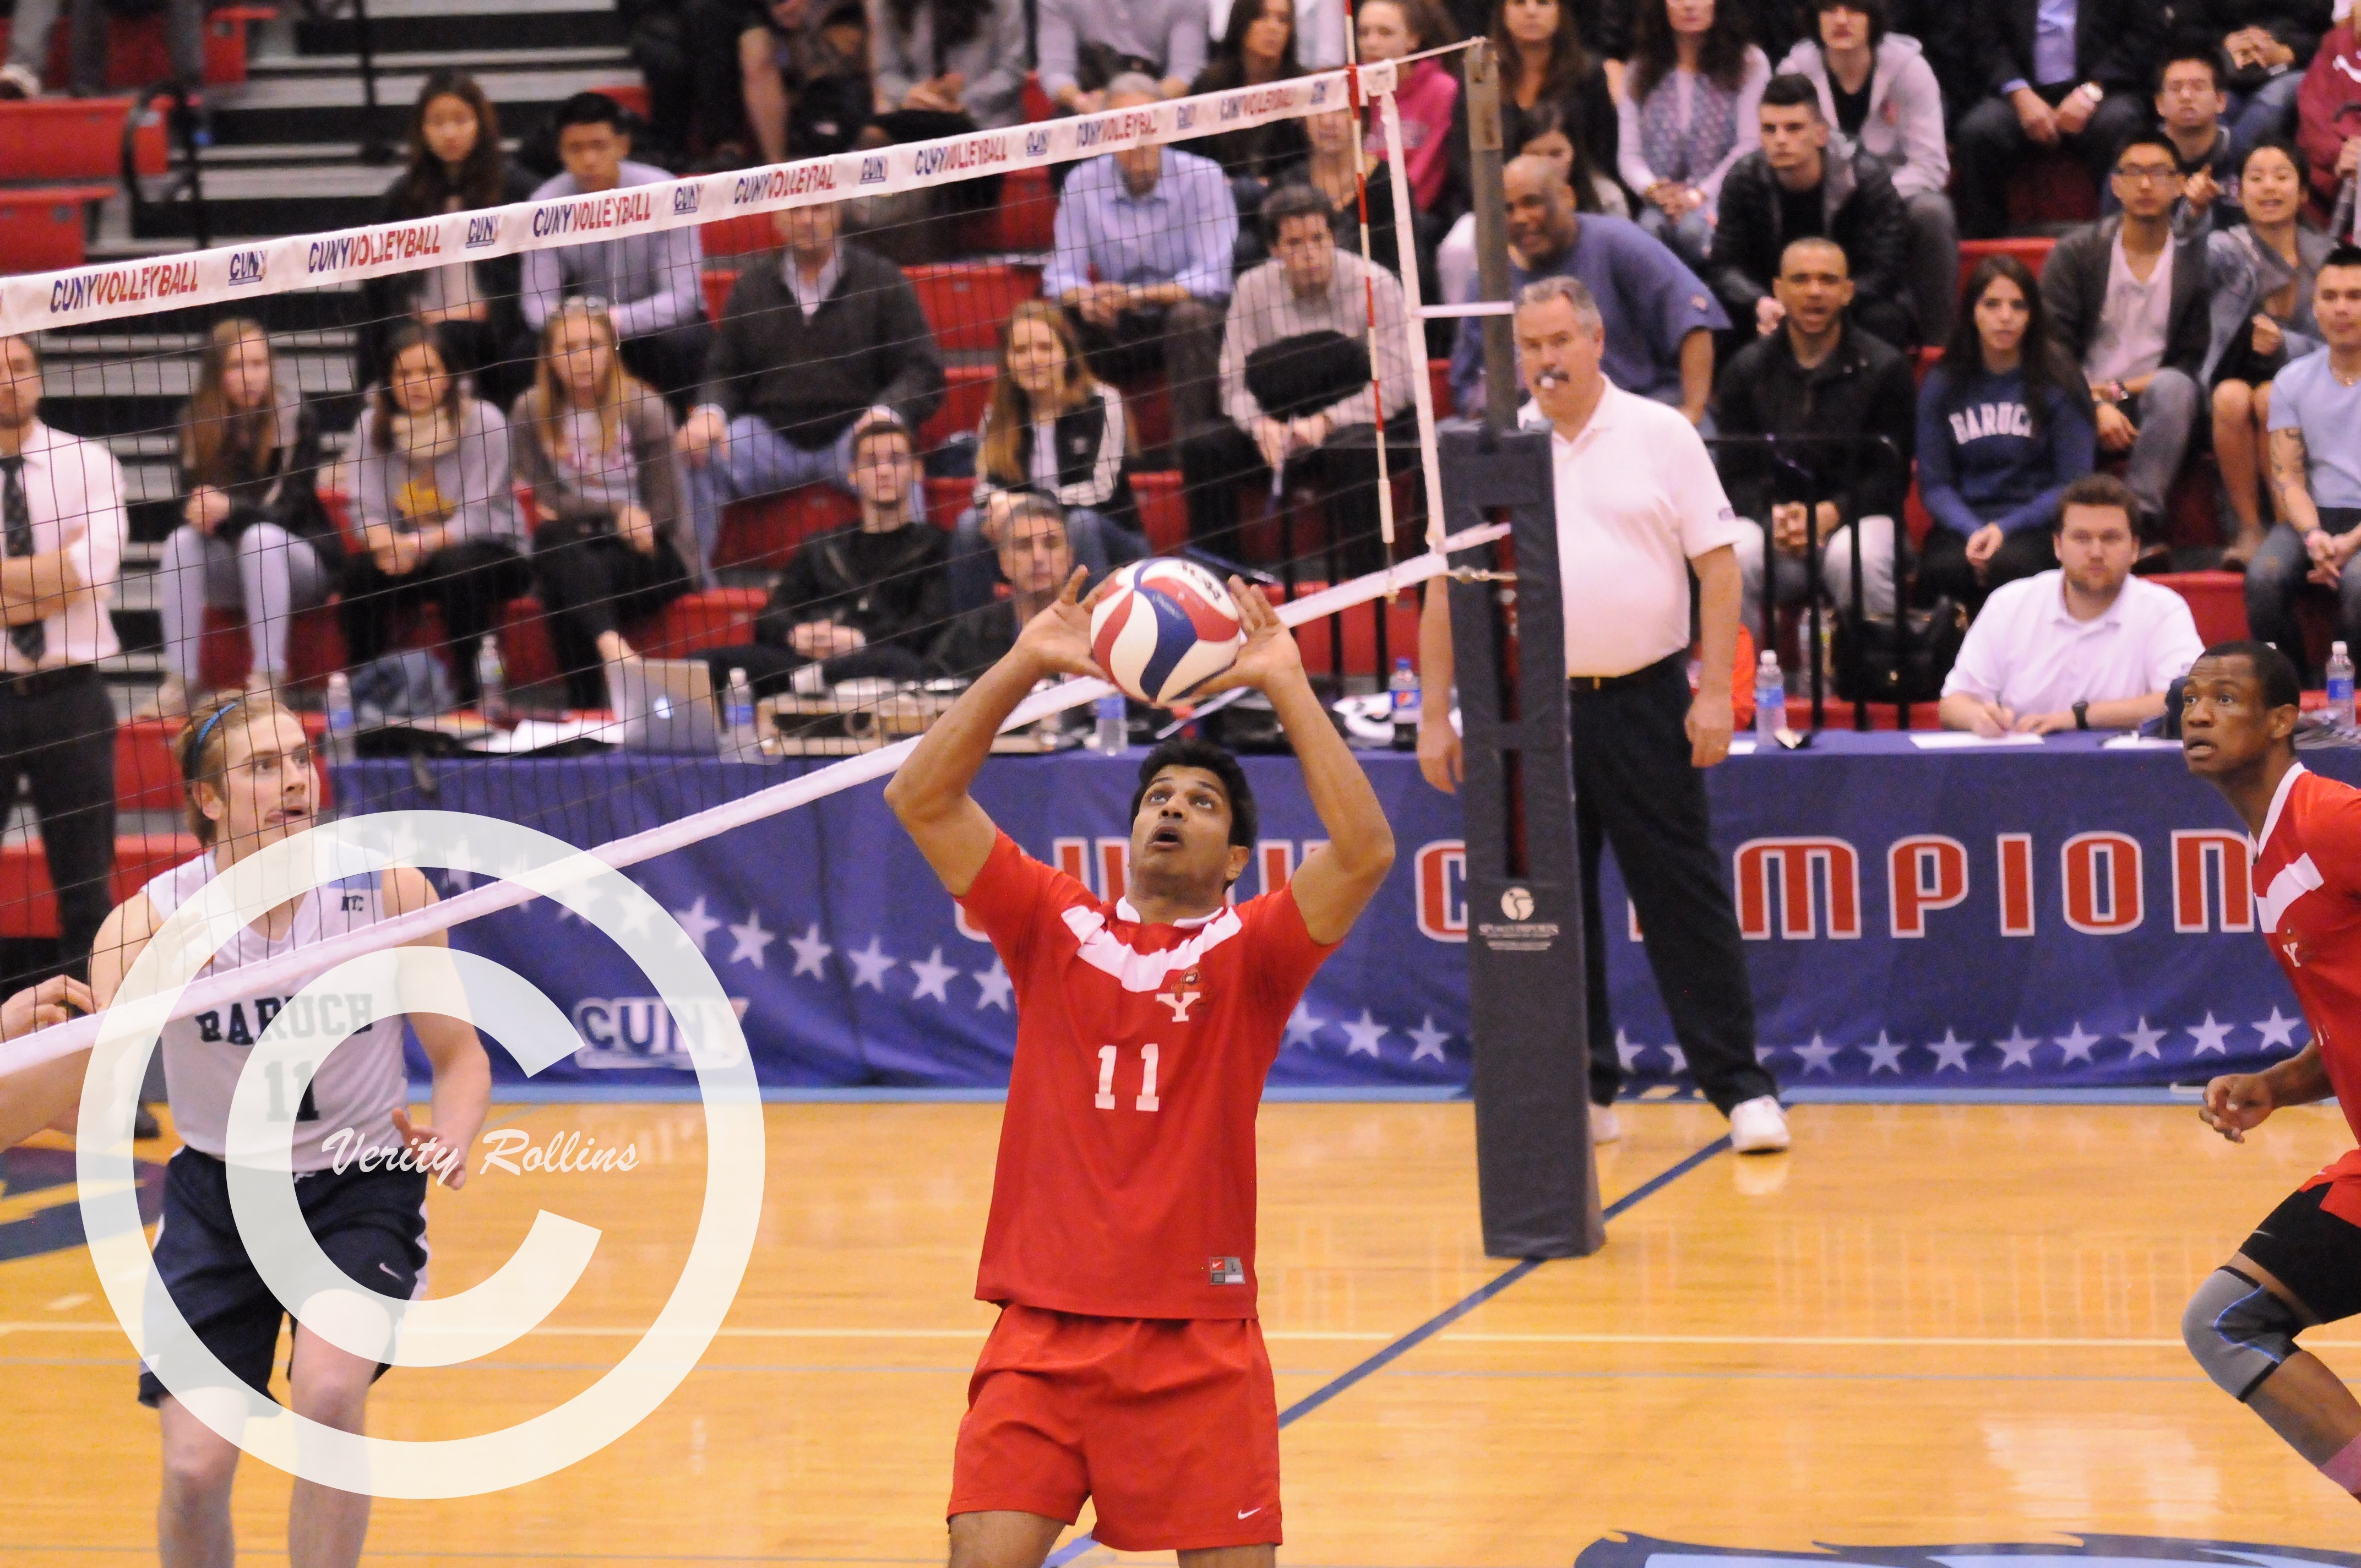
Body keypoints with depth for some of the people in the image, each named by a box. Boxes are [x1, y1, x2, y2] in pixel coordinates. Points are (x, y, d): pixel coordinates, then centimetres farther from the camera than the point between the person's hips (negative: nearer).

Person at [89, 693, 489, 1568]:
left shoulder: (387, 891, -12)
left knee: (329, 1393, -28)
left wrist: (451, 1141, -24)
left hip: (360, 1191, -1)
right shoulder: (155, 920, -13)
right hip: (217, 1197, 1)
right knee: (196, 1471, -10)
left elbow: (459, 1055, -2)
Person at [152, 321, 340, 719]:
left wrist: (230, 508, -35)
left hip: (299, 559, -3)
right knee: (182, 541, -25)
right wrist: (197, 511, -28)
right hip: (231, 571, 3)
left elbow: (290, 506, -18)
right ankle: (178, 683, -28)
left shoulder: (296, 416, -12)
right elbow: (189, 497, -3)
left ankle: (268, 679, -36)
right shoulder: (196, 421, -2)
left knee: (260, 537, -34)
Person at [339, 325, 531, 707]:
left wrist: (422, 544, -35)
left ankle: (469, 687, -26)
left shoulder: (483, 422, -13)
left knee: (455, 566, -36)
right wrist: (387, 544, -30)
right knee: (358, 571, -26)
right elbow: (368, 507, -6)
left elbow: (477, 516, -18)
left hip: (485, 547, -3)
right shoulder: (373, 425, -1)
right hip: (406, 550, 3)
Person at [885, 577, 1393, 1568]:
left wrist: (1285, 685, -13)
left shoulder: (1250, 950, 4)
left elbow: (1366, 851, -13)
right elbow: (920, 798, 2)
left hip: (1198, 1345, -1)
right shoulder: (1054, 927, 9)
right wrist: (1025, 665, -5)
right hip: (1042, 1334, 1)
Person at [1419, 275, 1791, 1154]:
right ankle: (1584, 1090, 14)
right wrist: (1435, 715, 6)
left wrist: (1715, 693, -7)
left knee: (1685, 898, -3)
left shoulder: (1661, 436, 2)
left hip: (1646, 703, -2)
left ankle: (1740, 1088, 1)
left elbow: (1717, 564, 0)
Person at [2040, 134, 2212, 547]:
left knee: (2173, 387, -35)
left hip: (2152, 408, 0)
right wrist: (2096, 406, -19)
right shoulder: (2075, 253, 5)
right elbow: (2054, 347, -3)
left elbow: (2197, 361, 0)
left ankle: (2143, 520, -40)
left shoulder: (2198, 257, 2)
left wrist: (2120, 389, -10)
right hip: (2083, 408, 0)